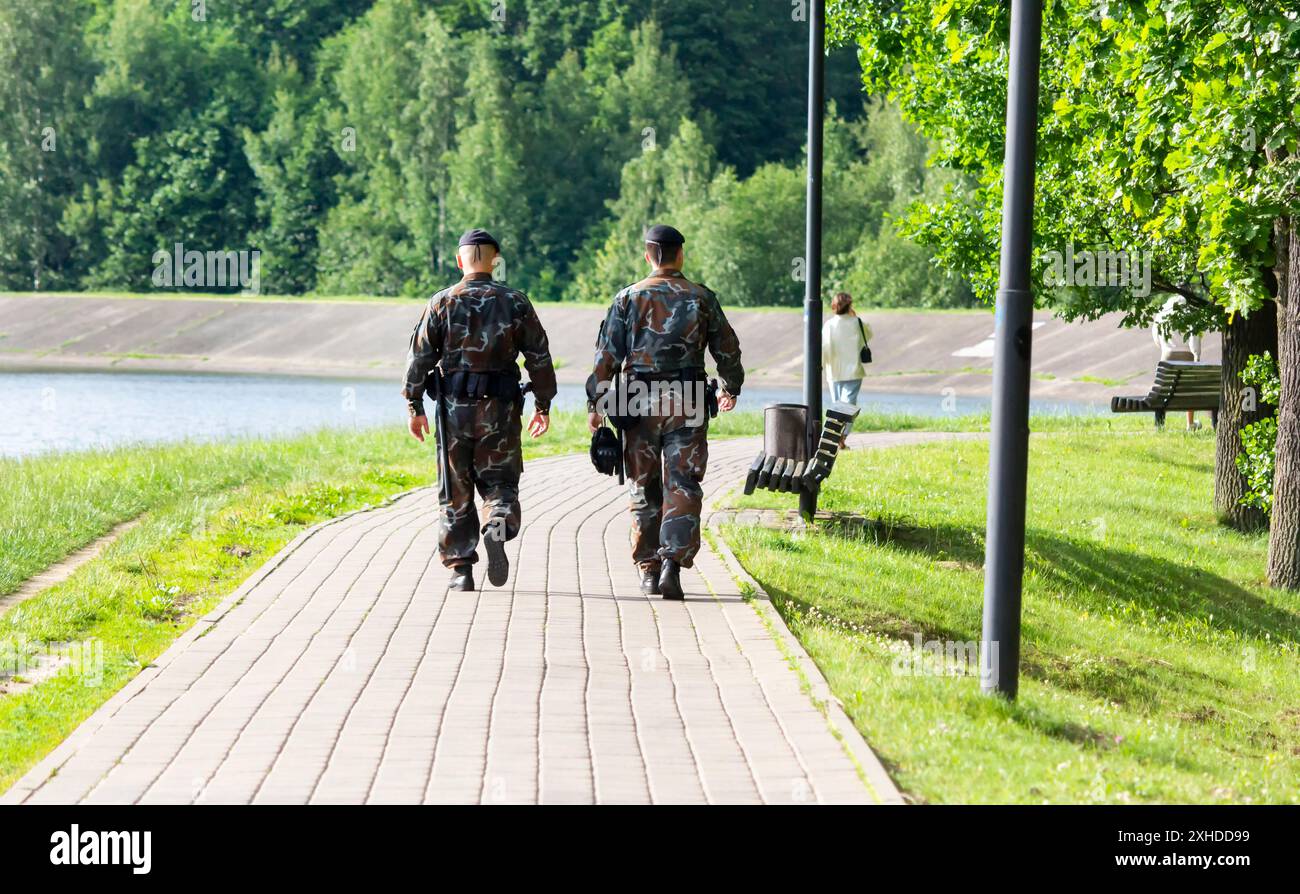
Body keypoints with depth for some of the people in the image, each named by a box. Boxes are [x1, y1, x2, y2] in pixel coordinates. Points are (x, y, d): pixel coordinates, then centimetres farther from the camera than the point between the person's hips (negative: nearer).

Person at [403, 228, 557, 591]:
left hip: (454, 408, 0)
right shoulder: (515, 302, 2)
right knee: (499, 484, 7)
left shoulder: (442, 303, 1)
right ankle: (498, 530, -24)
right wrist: (543, 405, 11)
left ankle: (460, 568, 8)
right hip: (500, 411, 0)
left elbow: (419, 357, -1)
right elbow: (539, 356, 2)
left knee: (456, 493, 9)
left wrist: (415, 407, 4)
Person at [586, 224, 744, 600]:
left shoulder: (628, 298, 2)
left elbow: (607, 355, -2)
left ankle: (648, 571, 15)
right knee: (682, 488, -1)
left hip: (639, 404, 1)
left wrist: (596, 403, 1)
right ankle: (673, 565, -15)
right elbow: (728, 349, 10)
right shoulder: (702, 298, 3)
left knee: (644, 491, 11)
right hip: (686, 403, -1)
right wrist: (731, 388, 27)